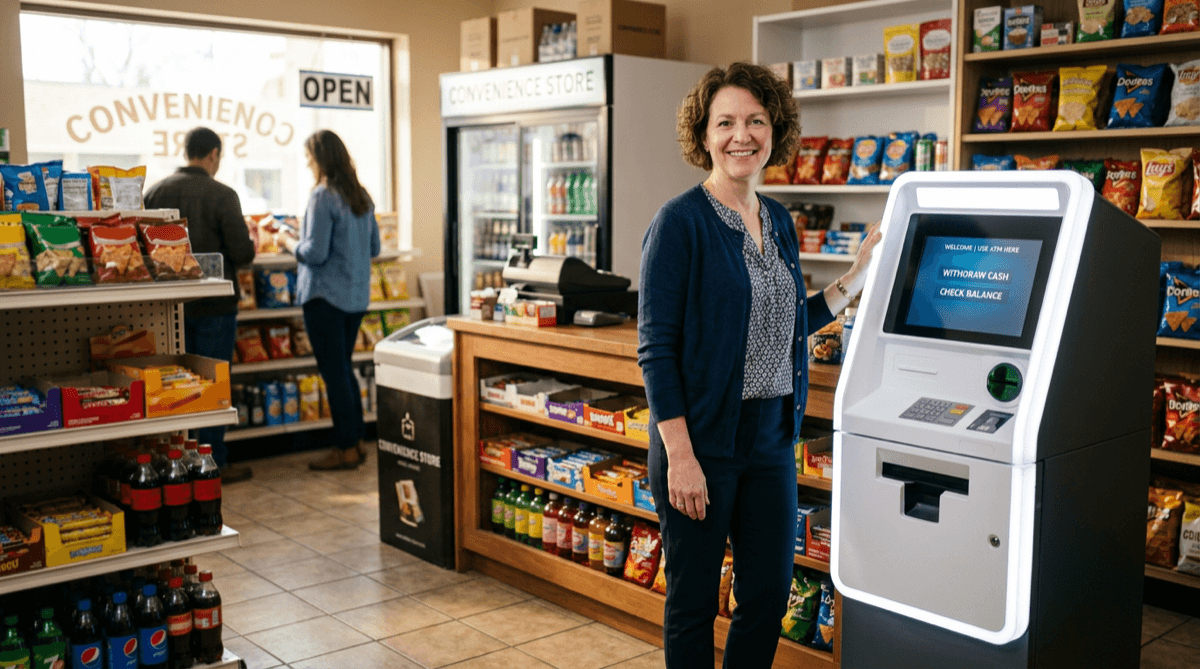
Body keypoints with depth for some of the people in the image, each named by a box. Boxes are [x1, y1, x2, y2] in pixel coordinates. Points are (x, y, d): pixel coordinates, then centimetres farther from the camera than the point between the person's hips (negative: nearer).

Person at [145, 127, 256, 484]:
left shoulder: (155, 192, 1)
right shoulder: (222, 195, -13)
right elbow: (243, 254, -16)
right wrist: (251, 242, 6)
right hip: (214, 306, -5)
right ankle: (215, 462, 9)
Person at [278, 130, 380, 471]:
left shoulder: (323, 196, -15)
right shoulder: (362, 197, 8)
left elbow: (315, 253, -17)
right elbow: (374, 248, 14)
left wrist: (289, 242, 1)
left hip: (325, 295, -8)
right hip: (357, 296, 8)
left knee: (334, 372, -1)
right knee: (344, 369, 16)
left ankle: (346, 449, 5)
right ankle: (353, 441, 21)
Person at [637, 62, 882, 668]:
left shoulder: (778, 222, 10)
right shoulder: (680, 222, -12)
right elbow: (656, 347, -15)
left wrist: (857, 277, 11)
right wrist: (680, 456, -19)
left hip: (771, 436, 7)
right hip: (702, 438, -6)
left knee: (768, 596, 14)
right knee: (693, 600, 8)